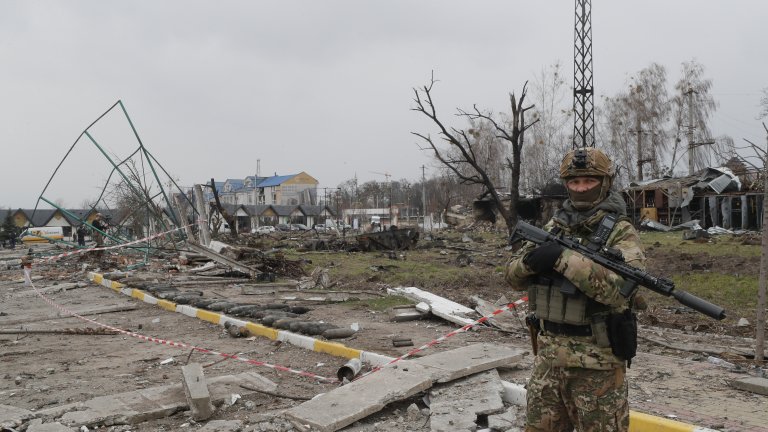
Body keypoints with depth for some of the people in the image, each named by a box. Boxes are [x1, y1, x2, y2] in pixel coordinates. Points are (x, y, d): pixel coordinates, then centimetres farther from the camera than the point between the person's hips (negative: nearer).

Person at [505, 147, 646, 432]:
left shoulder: (621, 233, -9)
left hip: (597, 360, -5)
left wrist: (564, 258, -28)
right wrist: (530, 261, -16)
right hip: (548, 354, 5)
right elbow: (514, 276, 7)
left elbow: (623, 288, -25)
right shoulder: (553, 227, 7)